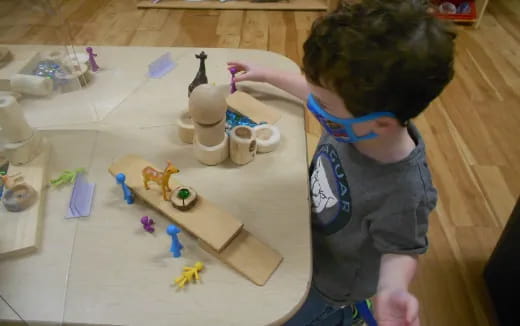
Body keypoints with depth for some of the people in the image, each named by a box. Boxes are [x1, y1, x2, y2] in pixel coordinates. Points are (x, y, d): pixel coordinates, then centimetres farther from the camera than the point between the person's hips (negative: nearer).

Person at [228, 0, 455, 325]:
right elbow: (318, 91, -3)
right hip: (309, 241, 6)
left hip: (328, 283, -5)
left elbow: (401, 250, -23)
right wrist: (267, 75, 4)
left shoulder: (404, 193, -41)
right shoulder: (360, 118, -25)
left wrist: (392, 289, -44)